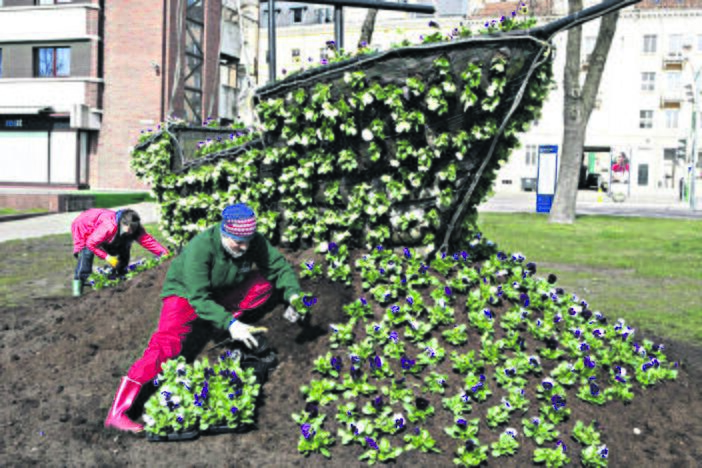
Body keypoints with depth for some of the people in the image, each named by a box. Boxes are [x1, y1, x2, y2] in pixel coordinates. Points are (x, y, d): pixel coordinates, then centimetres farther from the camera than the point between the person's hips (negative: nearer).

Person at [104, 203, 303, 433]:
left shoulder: (254, 242, -20)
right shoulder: (200, 247, -34)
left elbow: (280, 267, -9)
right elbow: (199, 298, -34)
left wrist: (293, 295, -27)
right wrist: (228, 323, -43)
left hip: (222, 293, 6)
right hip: (185, 292, -5)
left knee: (264, 283, -16)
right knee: (167, 342, -27)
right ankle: (117, 412, -30)